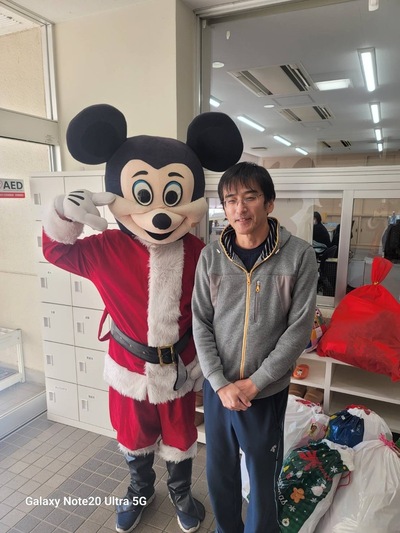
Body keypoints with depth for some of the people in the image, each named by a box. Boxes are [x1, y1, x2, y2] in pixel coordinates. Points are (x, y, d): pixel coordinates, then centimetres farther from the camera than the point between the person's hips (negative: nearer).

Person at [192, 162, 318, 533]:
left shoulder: (299, 256, -11)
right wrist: (221, 383, -10)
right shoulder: (210, 256, -5)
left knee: (263, 476, 16)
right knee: (219, 473, 20)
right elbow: (201, 324, -3)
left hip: (268, 391, -2)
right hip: (217, 388, 3)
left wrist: (254, 382, -12)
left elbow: (299, 328, -11)